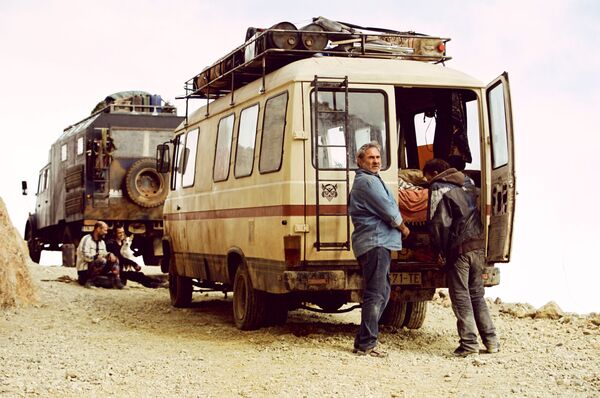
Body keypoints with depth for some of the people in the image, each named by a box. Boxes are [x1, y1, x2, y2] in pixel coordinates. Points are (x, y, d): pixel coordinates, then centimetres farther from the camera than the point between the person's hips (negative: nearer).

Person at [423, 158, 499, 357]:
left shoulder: (439, 188, -3)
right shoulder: (468, 183, 19)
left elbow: (439, 222, -10)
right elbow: (480, 210, 20)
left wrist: (439, 250, -4)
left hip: (459, 248, -7)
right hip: (478, 245, 7)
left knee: (461, 296, 0)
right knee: (477, 294, 15)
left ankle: (469, 342, -3)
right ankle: (491, 340, 12)